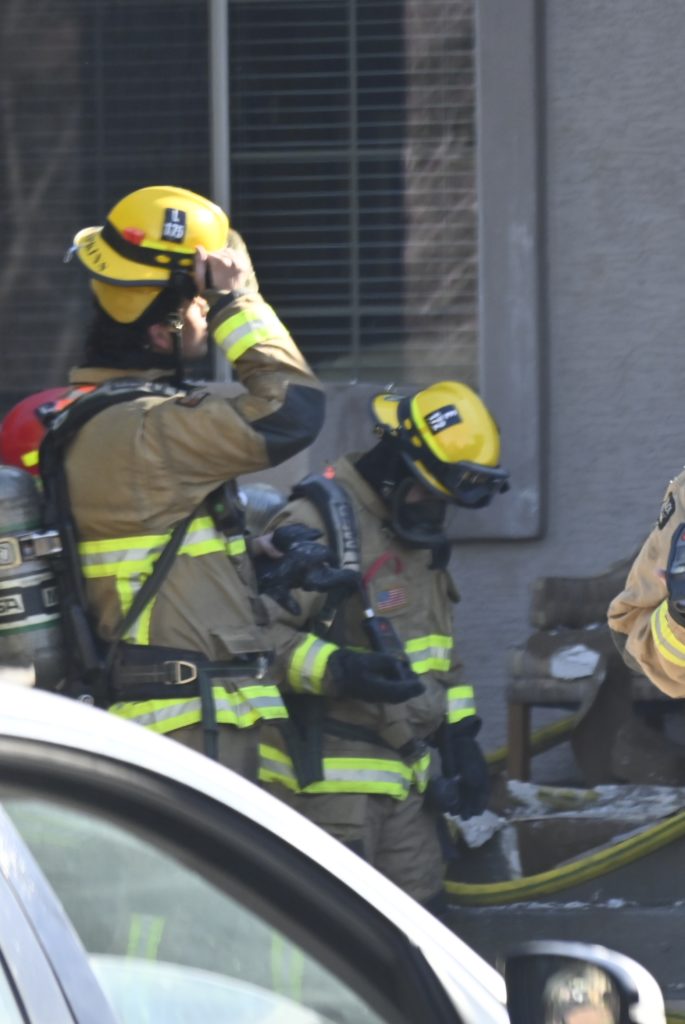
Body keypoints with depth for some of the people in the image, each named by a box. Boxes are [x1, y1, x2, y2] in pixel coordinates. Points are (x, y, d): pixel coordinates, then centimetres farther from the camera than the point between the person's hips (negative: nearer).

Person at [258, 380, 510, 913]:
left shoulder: (419, 535, 18)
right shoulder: (317, 523, -14)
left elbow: (441, 656, 28)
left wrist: (460, 738, 19)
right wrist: (334, 668, -33)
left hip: (402, 775, 9)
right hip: (325, 778, -9)